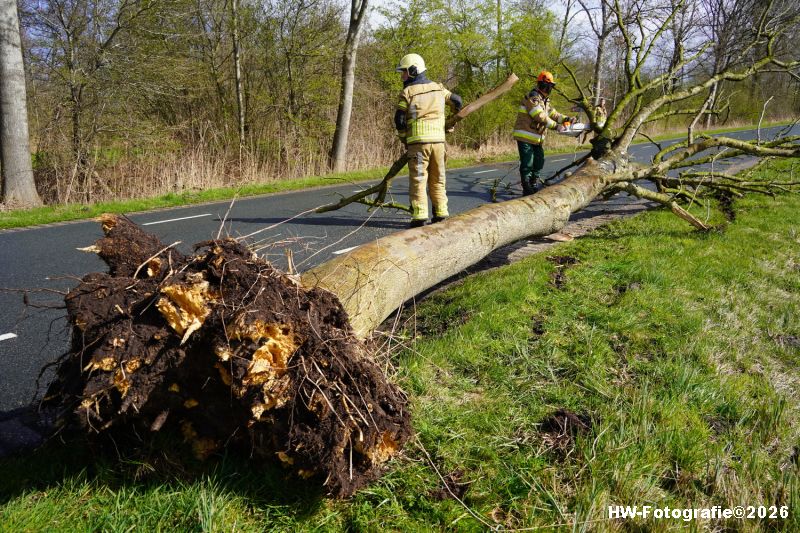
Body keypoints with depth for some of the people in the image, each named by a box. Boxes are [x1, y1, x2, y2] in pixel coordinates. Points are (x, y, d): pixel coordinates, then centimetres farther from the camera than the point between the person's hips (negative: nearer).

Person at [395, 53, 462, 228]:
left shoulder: (407, 92, -3)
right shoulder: (437, 88, 12)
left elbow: (399, 121, -4)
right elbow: (456, 100, 22)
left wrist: (404, 140, 11)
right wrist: (457, 114, 42)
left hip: (418, 141, -5)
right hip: (438, 139, 5)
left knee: (418, 180, -2)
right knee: (438, 180, 12)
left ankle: (420, 217, -7)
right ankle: (441, 215, 11)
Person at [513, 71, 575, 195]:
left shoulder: (544, 100, 16)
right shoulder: (532, 97, -16)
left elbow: (553, 114, 12)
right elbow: (541, 116, -25)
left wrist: (567, 118, -2)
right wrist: (556, 126, -28)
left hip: (536, 138, 10)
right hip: (525, 137, -10)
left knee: (539, 161, 14)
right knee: (527, 164, -8)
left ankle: (536, 185, 25)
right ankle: (527, 189, -4)